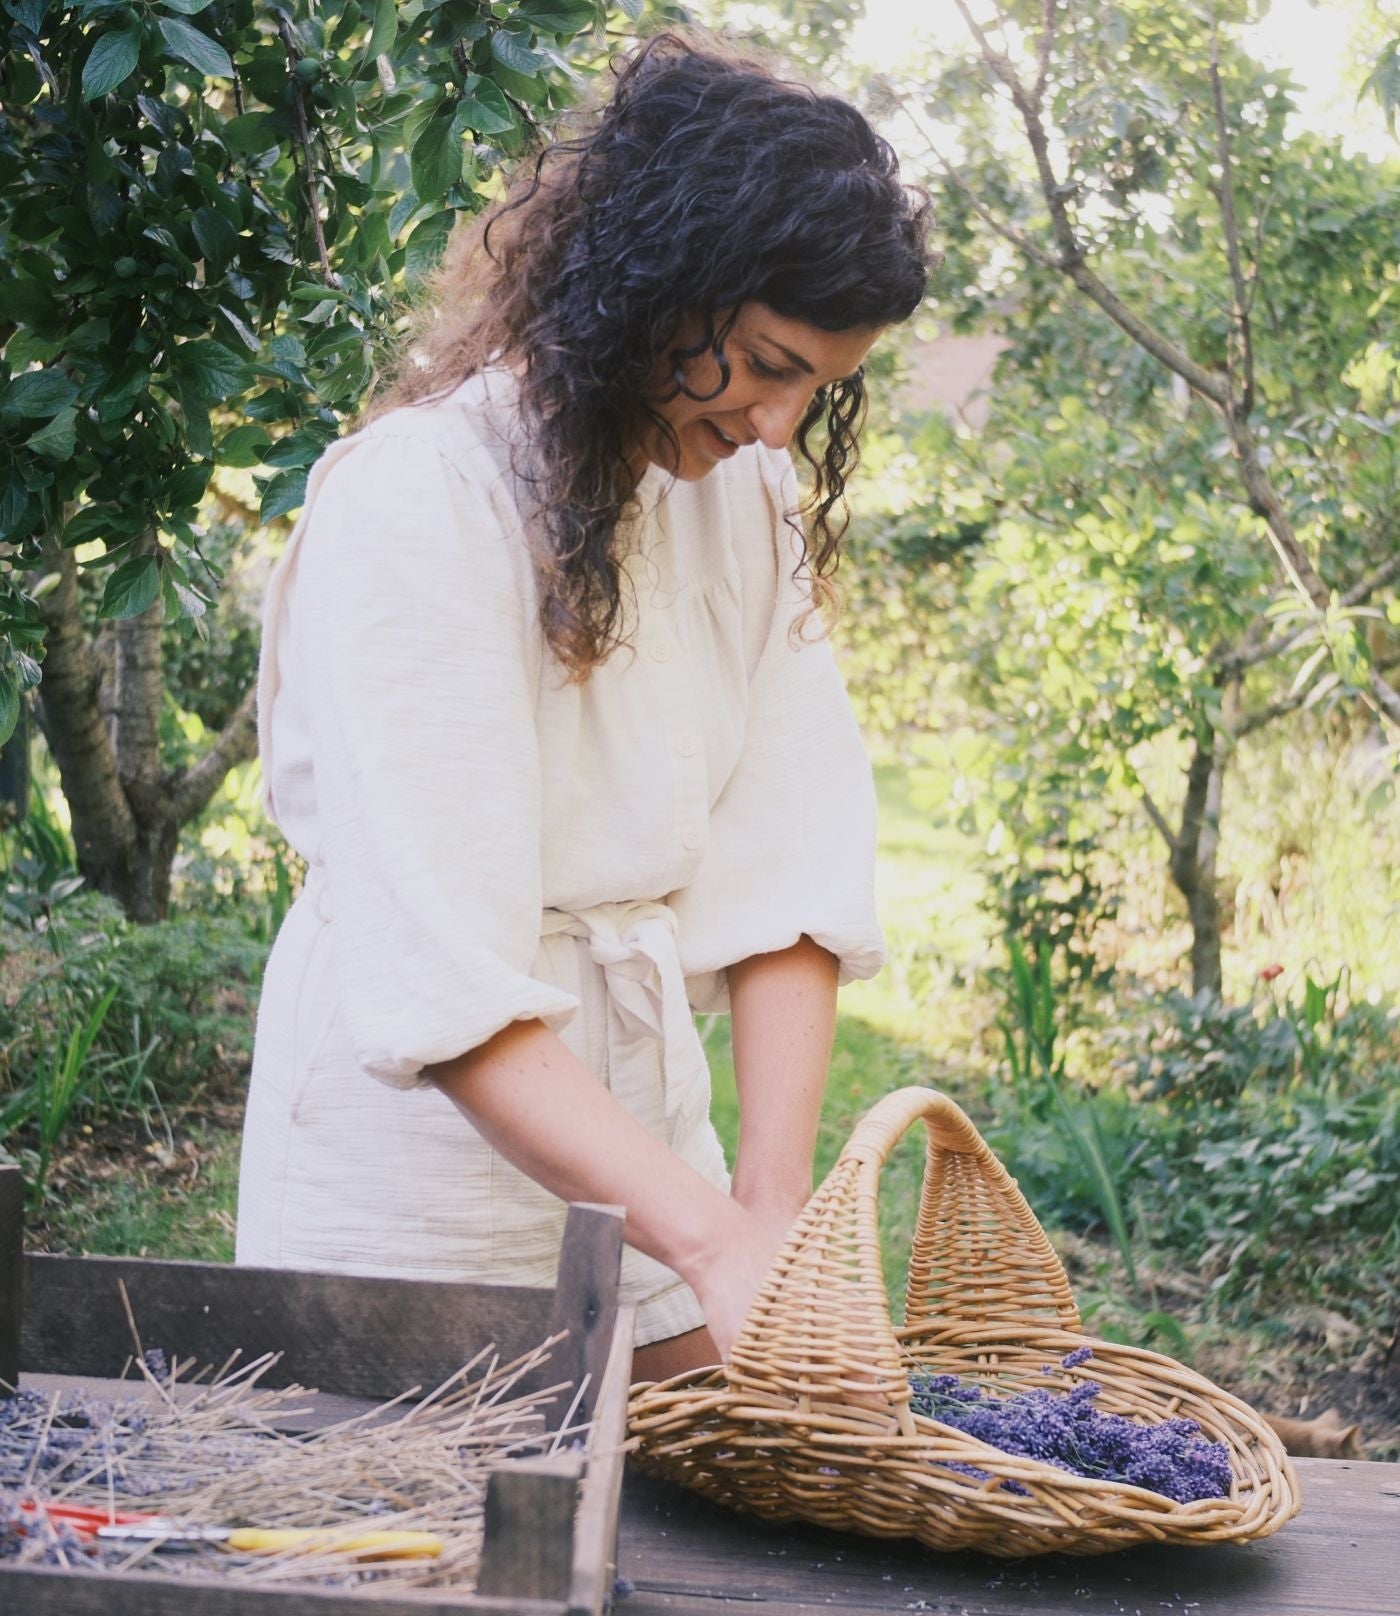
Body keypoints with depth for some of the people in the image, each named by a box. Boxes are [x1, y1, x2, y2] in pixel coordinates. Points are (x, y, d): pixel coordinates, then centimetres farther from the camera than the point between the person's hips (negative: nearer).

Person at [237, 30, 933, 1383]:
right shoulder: (415, 504, -21)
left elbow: (784, 876, -7)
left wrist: (773, 1197, -19)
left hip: (639, 1151, 6)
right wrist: (714, 1235, -34)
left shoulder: (749, 497, -1)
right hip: (427, 1131, -6)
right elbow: (442, 980, -27)